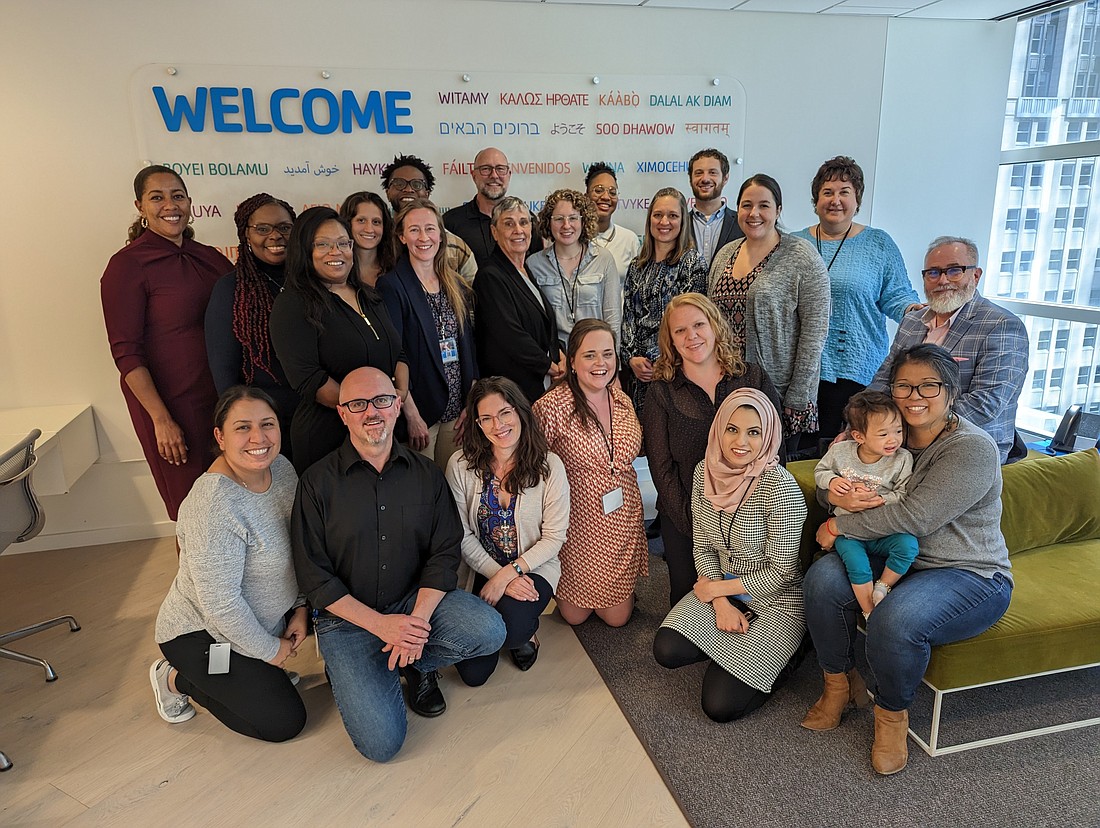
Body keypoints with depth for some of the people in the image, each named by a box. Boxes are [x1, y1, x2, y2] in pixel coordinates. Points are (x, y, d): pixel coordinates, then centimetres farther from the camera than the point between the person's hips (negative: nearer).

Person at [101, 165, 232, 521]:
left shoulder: (207, 256, 7)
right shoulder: (127, 264, -9)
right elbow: (126, 353, -11)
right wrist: (161, 419, -15)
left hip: (221, 395, 5)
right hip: (169, 401, -5)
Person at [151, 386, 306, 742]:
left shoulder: (282, 467, -8)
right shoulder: (213, 503, -32)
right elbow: (221, 604, -28)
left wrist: (301, 607, -2)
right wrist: (269, 650, -15)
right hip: (202, 633, -7)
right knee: (285, 722, -3)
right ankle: (176, 679, 13)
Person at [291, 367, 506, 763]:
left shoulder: (426, 473, 1)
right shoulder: (318, 481, -7)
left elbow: (445, 552, -2)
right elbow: (314, 576, -8)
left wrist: (418, 617, -18)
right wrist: (381, 624, -16)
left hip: (417, 599, 3)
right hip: (348, 616, -2)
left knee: (489, 630, -25)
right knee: (382, 741, -16)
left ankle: (415, 664, 5)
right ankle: (350, 671, 15)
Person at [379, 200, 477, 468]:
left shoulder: (456, 286, 11)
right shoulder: (392, 286, -8)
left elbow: (468, 348, 11)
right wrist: (412, 416, -17)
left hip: (457, 412, 5)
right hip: (419, 413, -5)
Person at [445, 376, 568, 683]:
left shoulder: (549, 465, -10)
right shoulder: (461, 465, -8)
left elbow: (554, 537, -8)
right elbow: (463, 537, -5)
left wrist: (509, 573, -18)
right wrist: (498, 576, -15)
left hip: (533, 568, -1)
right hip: (481, 571, 2)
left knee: (511, 626, -33)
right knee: (473, 673, -7)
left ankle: (526, 630, 7)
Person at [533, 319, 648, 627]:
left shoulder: (623, 401, 0)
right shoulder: (553, 406, -20)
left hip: (624, 519, 5)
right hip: (578, 522, -4)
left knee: (618, 616, 12)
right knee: (575, 614, 10)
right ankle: (555, 588, 40)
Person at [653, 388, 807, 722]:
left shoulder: (780, 487, -23)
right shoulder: (705, 472, -5)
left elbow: (782, 571, -18)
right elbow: (703, 548, 1)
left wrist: (717, 588, -11)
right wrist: (720, 603, -12)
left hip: (776, 602, -5)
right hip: (723, 590, 5)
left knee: (720, 705, -11)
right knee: (667, 651, -16)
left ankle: (781, 656, 15)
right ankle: (743, 643, 10)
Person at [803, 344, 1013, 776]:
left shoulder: (973, 449, -17)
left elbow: (915, 517, -27)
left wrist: (839, 526, -18)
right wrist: (837, 493, -18)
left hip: (971, 577, -6)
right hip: (897, 561, 6)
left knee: (896, 620, -33)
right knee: (823, 576, -21)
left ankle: (892, 714, -1)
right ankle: (837, 684, 1)